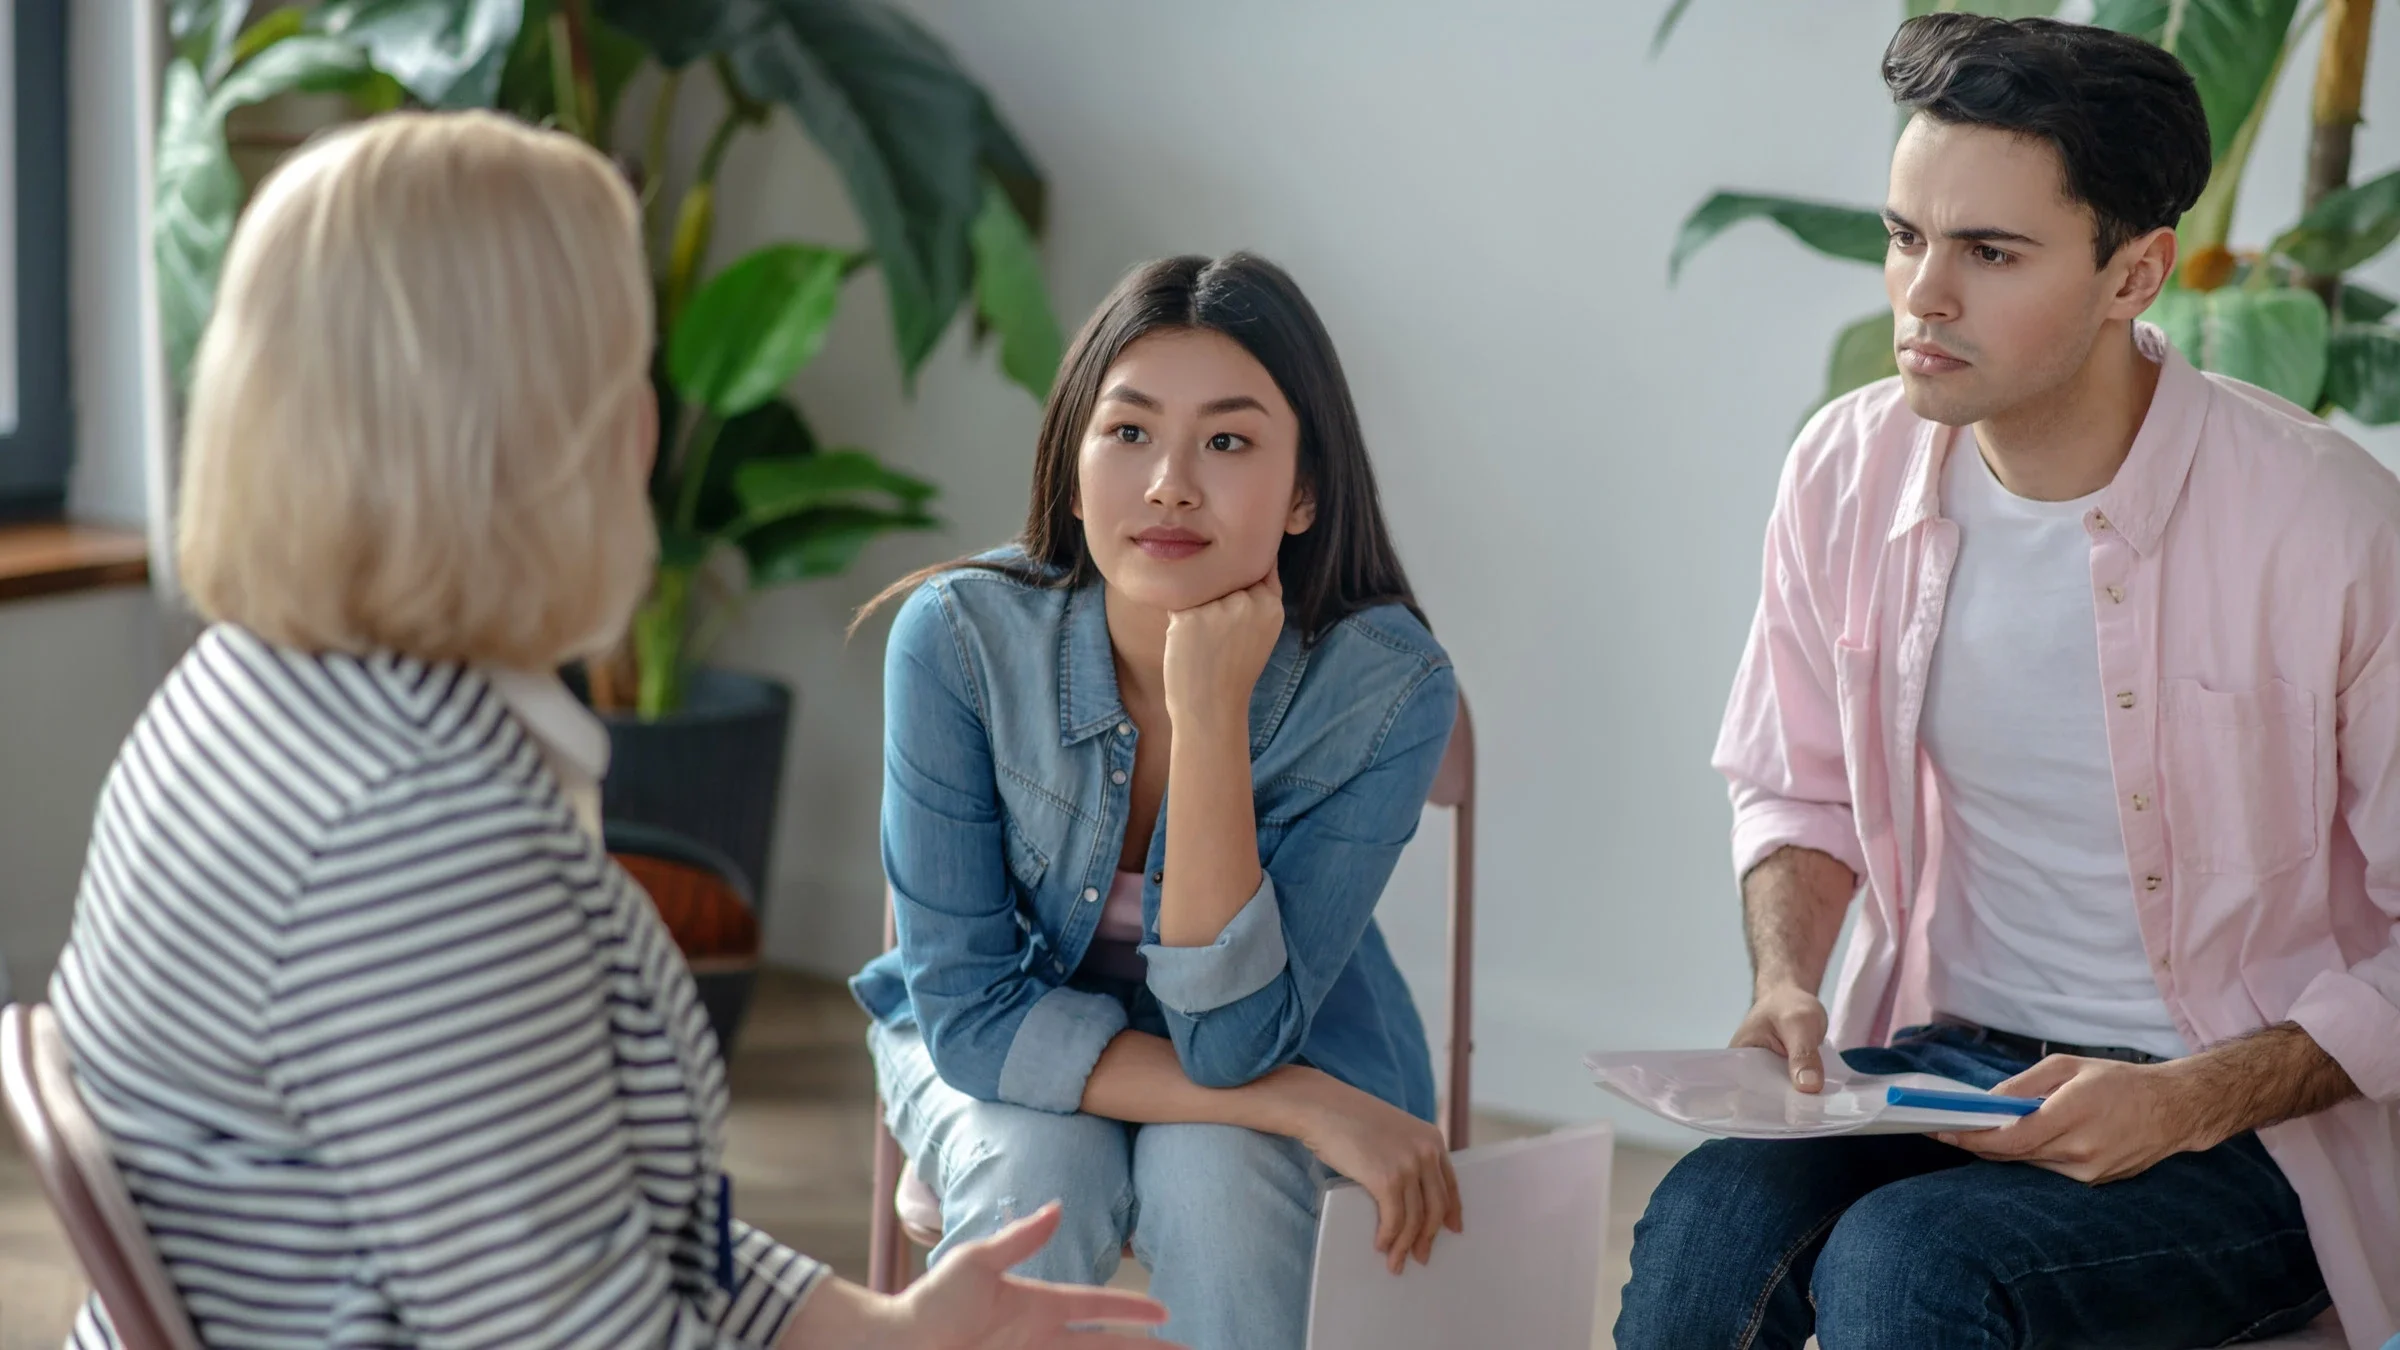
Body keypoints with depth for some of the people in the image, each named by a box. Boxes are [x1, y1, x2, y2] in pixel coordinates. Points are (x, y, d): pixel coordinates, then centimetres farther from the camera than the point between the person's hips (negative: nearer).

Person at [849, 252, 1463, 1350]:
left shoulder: (1386, 687, -26)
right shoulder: (961, 637, -26)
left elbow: (1233, 1036, -28)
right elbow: (970, 1007, -22)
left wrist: (1211, 711, -39)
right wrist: (1301, 1103, -29)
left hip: (1278, 1043, 0)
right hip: (1004, 1049, 0)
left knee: (1213, 1169, -32)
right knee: (1040, 1172, -31)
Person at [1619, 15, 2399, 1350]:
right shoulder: (1849, 473, -1)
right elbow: (1797, 790, 16)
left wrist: (2193, 1102, -21)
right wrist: (1789, 984, -3)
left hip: (2254, 1135, -4)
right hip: (1944, 1062, 4)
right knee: (1709, 1216, -27)